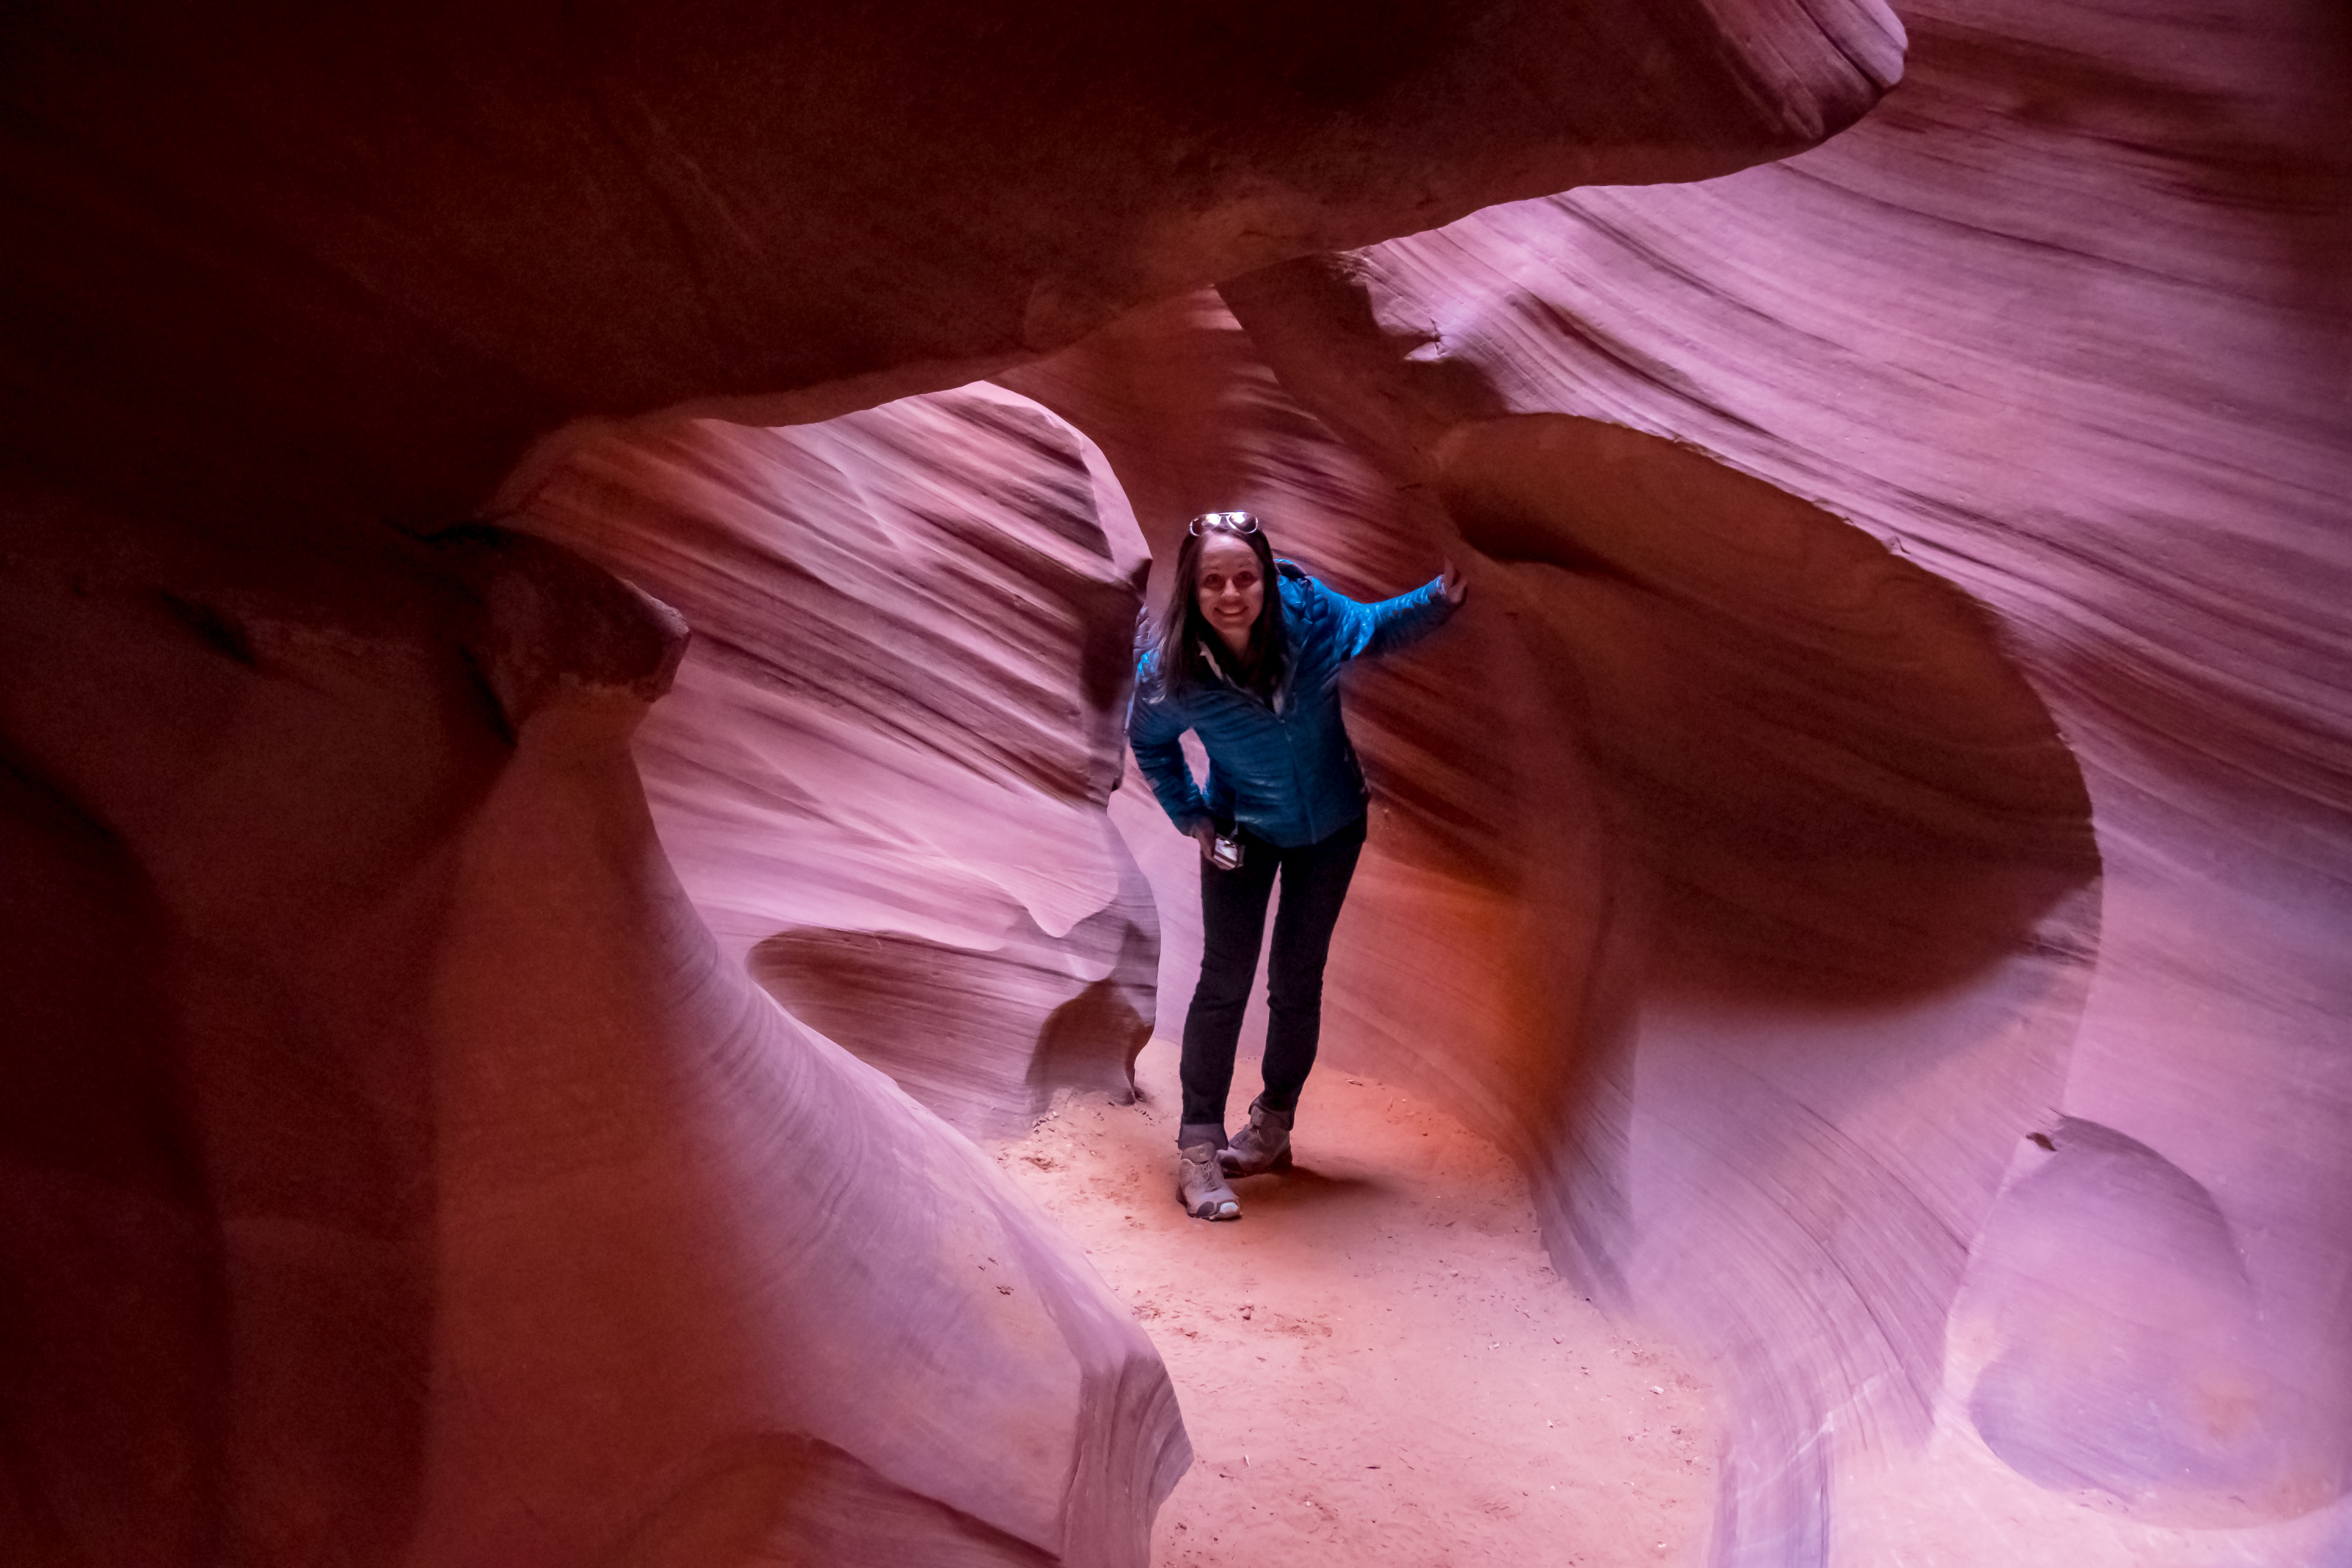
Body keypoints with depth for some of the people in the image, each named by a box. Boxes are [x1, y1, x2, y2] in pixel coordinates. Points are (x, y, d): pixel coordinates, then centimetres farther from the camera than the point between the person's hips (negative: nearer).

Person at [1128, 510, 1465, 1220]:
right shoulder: (1171, 671, -26)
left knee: (1298, 979, 11)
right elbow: (1150, 742, -3)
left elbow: (1378, 627, -1)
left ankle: (1272, 1126, 30)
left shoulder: (1312, 613, -24)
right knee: (1225, 981, -7)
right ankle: (1198, 1148, 5)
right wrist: (1190, 816, -8)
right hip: (1242, 830, -2)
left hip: (1331, 823, 2)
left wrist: (1442, 597, -16)